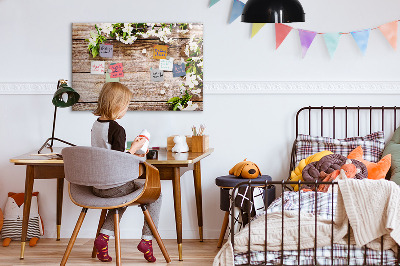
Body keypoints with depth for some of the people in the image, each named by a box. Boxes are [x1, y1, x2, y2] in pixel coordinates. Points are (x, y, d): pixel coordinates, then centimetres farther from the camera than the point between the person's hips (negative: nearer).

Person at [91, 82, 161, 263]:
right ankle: (147, 239, 9)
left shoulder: (96, 125, 6)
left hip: (96, 186, 8)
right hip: (114, 186, -8)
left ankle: (104, 236, 18)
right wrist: (134, 148, -8)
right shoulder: (117, 129, -19)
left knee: (122, 196, 36)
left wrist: (130, 155, 19)